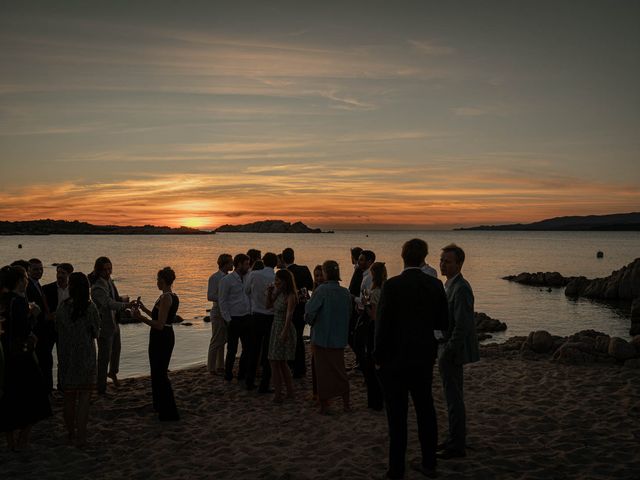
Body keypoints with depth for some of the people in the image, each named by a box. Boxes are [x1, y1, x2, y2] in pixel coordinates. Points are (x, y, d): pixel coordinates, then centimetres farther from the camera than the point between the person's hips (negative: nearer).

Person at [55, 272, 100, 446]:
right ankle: (81, 436, 7)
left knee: (69, 398, 15)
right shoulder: (90, 308, -11)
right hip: (86, 358, -2)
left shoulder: (62, 308, -7)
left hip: (66, 358, 2)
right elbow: (95, 332, -2)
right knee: (84, 398, 6)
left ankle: (71, 434, 23)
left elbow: (57, 329, 3)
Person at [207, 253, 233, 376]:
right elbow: (210, 296, -18)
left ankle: (220, 367, 22)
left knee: (223, 341, 13)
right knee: (216, 341, -2)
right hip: (218, 313, -7)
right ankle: (211, 368, 7)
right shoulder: (214, 278, -11)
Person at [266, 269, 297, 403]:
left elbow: (289, 315, -22)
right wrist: (269, 293, 4)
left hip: (284, 329, -9)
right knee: (281, 362, 14)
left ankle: (278, 395, -1)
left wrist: (284, 333, -28)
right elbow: (268, 305, 19)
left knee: (275, 361, -7)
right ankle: (290, 392, 22)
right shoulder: (278, 294, 10)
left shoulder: (290, 296, -15)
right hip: (276, 327, 9)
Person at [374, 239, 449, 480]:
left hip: (394, 359, -5)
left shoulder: (392, 286, -16)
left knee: (397, 415, 4)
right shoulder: (435, 285, -1)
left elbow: (383, 324, -14)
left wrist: (378, 357, -3)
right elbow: (442, 324, 4)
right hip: (424, 358, 5)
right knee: (425, 410, 16)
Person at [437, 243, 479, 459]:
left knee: (454, 397, -1)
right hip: (450, 350, 10)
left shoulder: (461, 288, -20)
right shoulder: (451, 285, 12)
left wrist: (447, 353, -21)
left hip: (454, 352, -10)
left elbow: (462, 326, -24)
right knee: (453, 396, 19)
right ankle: (457, 439, 31)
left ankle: (457, 446, 11)